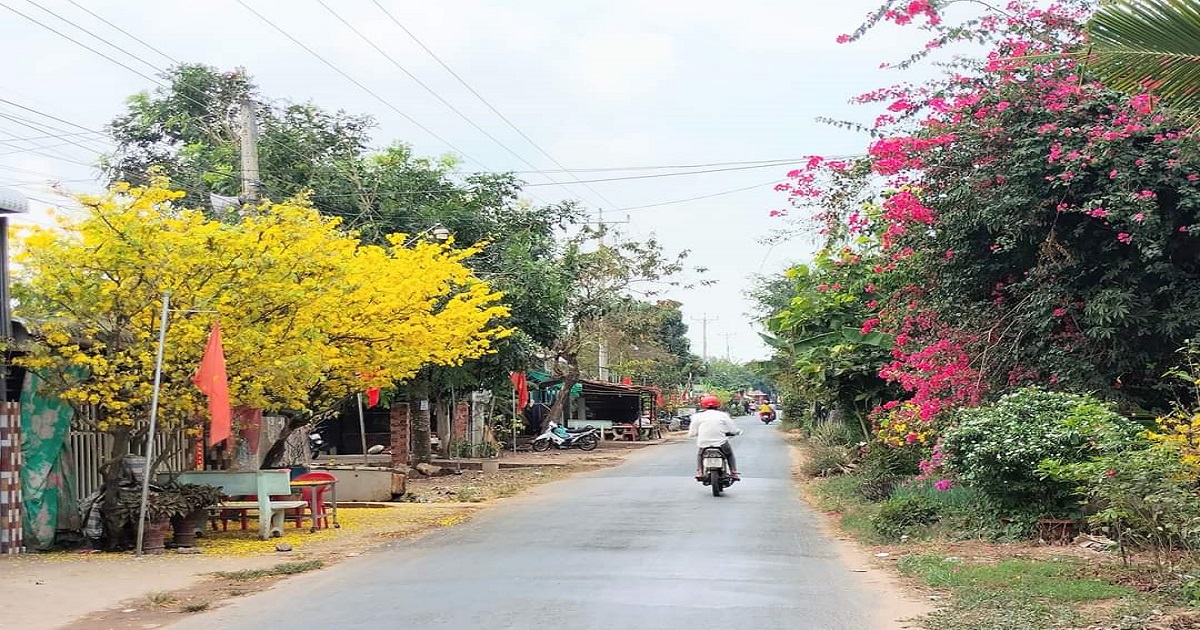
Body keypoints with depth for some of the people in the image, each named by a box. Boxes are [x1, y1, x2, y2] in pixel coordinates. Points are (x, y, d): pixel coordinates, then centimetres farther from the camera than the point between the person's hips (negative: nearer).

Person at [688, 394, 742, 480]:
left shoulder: (698, 416, 2)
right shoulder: (723, 415, 2)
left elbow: (691, 433, 2)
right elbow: (733, 430, 3)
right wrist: (739, 431, 26)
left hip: (704, 444, 0)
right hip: (721, 443, 0)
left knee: (699, 455, 32)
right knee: (730, 454, 30)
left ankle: (699, 472, 14)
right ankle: (734, 472, 17)